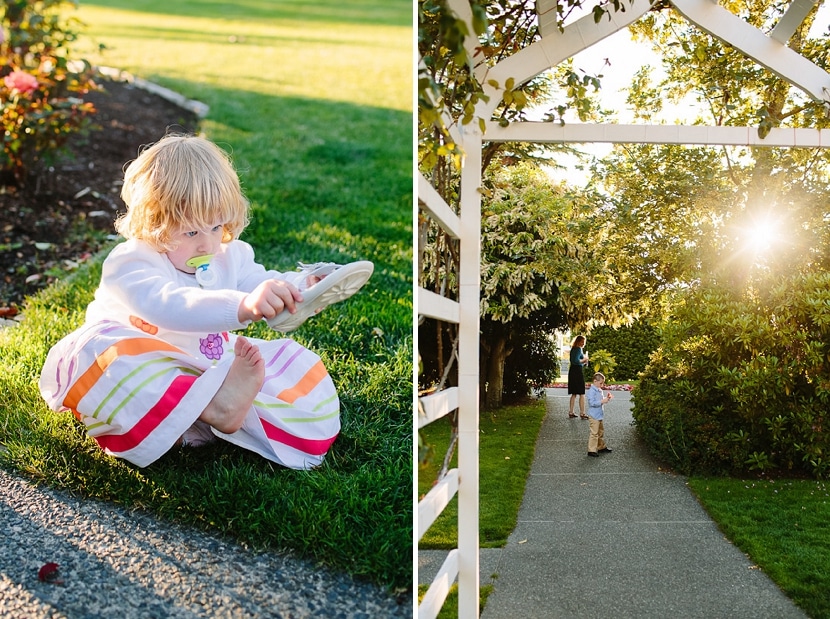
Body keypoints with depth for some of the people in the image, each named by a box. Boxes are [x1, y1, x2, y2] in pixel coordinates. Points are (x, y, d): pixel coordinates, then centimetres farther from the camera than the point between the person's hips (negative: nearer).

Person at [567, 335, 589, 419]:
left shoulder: (573, 349, 15)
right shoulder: (578, 349, -13)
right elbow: (576, 360, -25)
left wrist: (584, 362, 13)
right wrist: (584, 360, -10)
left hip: (572, 371, 9)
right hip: (577, 371, -9)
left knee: (574, 394, 13)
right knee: (582, 394, -3)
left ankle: (571, 412, 14)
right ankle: (582, 413, -3)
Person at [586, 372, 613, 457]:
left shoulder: (599, 390, 11)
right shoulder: (591, 391, -18)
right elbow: (592, 403, -26)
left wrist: (606, 398, 5)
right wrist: (602, 401, -27)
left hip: (599, 415, 10)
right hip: (594, 416, -10)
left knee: (601, 431, 20)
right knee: (594, 433, -7)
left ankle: (601, 447, 33)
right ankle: (591, 450, -1)